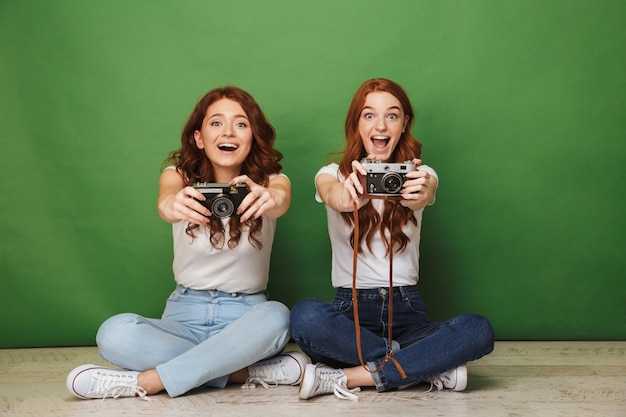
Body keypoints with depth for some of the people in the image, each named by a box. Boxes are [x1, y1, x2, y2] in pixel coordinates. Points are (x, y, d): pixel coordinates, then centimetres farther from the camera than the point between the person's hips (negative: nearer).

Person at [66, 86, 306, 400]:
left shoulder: (269, 180, -3)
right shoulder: (181, 174, -1)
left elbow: (282, 199, -28)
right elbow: (165, 199, -26)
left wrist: (269, 198, -53)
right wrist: (172, 205, -51)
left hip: (245, 314, 0)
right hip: (186, 312, 1)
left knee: (276, 316, -35)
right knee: (114, 334, -27)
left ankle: (144, 383, -24)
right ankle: (255, 372, -22)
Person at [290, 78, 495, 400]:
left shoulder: (418, 174, 7)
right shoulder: (334, 173, 4)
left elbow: (424, 196, -18)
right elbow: (333, 196, -22)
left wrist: (419, 197, -44)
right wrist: (348, 198, -47)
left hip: (406, 310, 1)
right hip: (351, 310, -1)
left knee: (478, 330, -27)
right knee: (305, 315, -34)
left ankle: (345, 379, -23)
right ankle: (433, 367, -20)